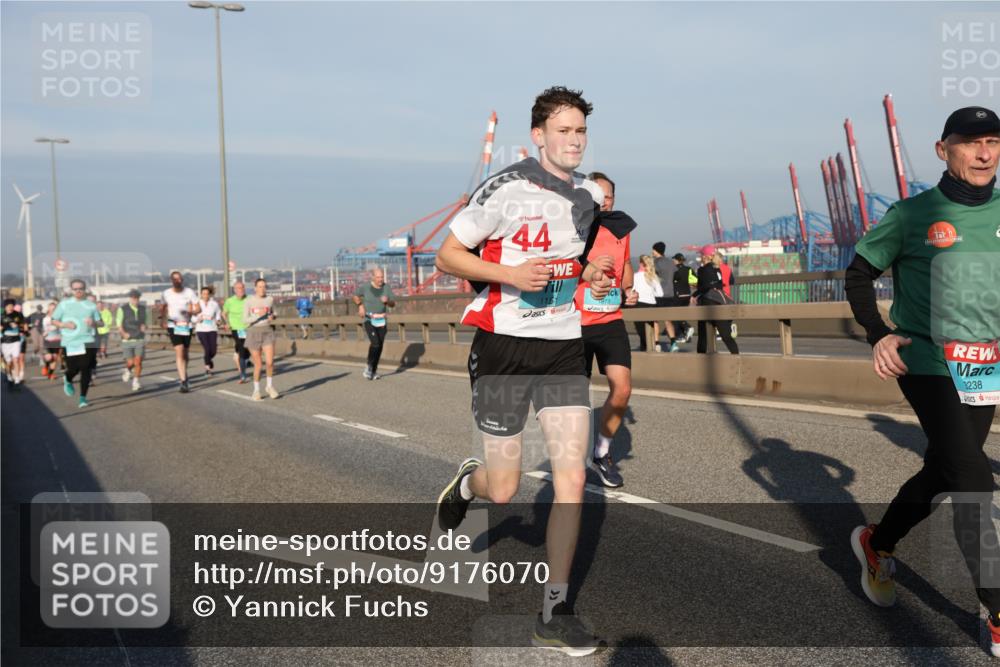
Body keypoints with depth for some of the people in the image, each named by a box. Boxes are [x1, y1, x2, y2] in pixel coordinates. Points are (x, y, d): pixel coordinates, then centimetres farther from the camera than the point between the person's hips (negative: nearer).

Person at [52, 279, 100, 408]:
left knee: (86, 369, -8)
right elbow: (54, 320, 9)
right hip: (70, 342, 0)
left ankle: (83, 398, 2)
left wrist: (93, 323, -11)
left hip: (88, 341, 1)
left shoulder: (91, 305, 9)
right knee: (73, 369, 1)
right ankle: (67, 380, 39)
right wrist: (65, 324, -10)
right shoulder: (64, 303, 6)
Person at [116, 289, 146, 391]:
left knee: (138, 361, -10)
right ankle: (127, 370, 35)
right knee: (130, 362, 0)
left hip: (140, 339, 2)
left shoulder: (143, 309, 4)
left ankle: (136, 382, 1)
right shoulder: (123, 309, -5)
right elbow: (119, 324, 1)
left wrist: (144, 326, -3)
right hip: (127, 340, -2)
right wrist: (123, 333, -18)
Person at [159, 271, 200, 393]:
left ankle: (183, 374, 37)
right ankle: (183, 382, -17)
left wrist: (189, 312, -21)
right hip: (173, 326, -1)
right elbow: (164, 307, 19)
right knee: (179, 352, -14)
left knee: (185, 353, 12)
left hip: (187, 326, 1)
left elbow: (198, 308, -2)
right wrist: (162, 316, 1)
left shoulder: (189, 292, -2)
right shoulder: (166, 293, 1)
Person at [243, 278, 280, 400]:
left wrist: (272, 317, -6)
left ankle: (270, 386, 12)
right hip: (253, 333, -2)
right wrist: (258, 316, -23)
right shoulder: (248, 301, -5)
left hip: (267, 332, 2)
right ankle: (256, 391, 22)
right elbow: (245, 321, -8)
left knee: (270, 362, -12)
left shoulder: (270, 299, 3)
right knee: (257, 365, 1)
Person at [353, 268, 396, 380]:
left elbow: (393, 304, 1)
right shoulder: (366, 286, -9)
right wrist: (360, 306, -6)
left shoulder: (386, 288, -3)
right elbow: (356, 296, 10)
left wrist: (387, 301, -20)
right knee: (375, 343, -20)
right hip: (369, 320, -3)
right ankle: (369, 366, 0)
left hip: (381, 320, 3)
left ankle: (374, 371, 20)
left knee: (379, 346, 4)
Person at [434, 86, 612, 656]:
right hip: (505, 347, -5)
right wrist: (510, 273, -22)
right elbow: (447, 255, -7)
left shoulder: (591, 195, 10)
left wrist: (593, 275, 4)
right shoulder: (506, 189, -10)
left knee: (573, 479, -3)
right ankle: (469, 482, 41)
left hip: (565, 348, 5)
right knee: (504, 491, 2)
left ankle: (555, 612, 11)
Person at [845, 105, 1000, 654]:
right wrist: (878, 334, -9)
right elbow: (858, 274, 3)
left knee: (943, 472, 15)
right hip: (929, 363, -5)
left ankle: (877, 545, 39)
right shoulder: (914, 214, -4)